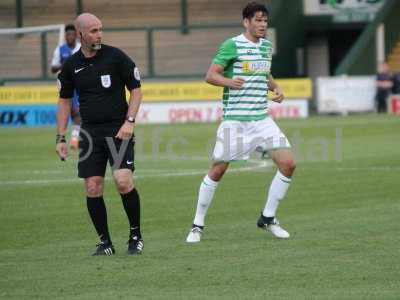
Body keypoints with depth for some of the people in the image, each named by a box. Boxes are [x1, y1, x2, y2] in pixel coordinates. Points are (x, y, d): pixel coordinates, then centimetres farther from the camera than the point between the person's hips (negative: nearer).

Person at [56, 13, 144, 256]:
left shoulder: (115, 56, -3)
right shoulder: (71, 65, 6)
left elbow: (136, 90, 2)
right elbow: (65, 100, 16)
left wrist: (129, 122, -10)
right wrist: (61, 138, 11)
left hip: (119, 129, -3)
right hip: (90, 132, 3)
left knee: (123, 181, -17)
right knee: (93, 189, -3)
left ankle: (136, 236, 1)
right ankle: (105, 242, 10)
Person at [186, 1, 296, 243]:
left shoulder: (267, 46, 12)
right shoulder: (232, 45, -8)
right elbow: (210, 75, -9)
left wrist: (275, 87, 7)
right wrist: (229, 81, -29)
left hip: (262, 119, 5)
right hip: (234, 120, -5)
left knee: (288, 163, -6)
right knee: (218, 170, -2)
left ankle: (268, 218, 9)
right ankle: (198, 225, 13)